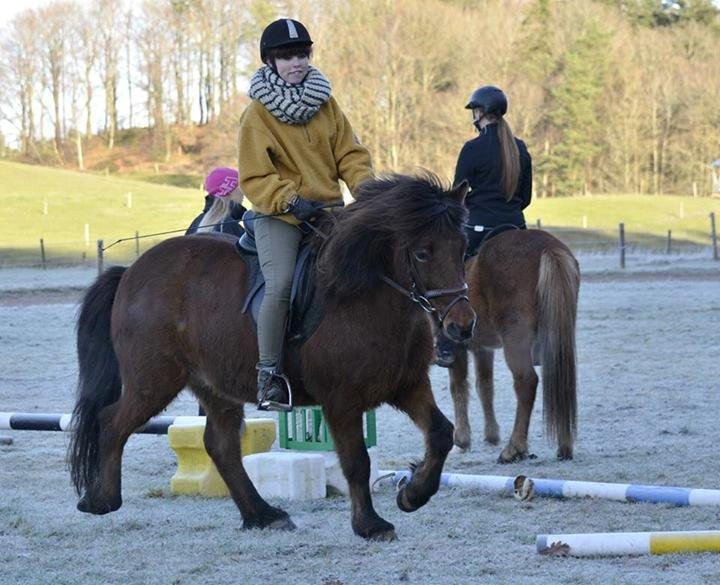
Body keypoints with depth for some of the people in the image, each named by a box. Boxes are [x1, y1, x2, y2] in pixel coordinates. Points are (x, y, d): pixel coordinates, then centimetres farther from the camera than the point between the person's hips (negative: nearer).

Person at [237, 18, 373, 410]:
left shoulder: (326, 104, 9)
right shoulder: (258, 114, -4)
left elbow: (350, 153, 9)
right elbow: (254, 178, -7)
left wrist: (366, 187, -9)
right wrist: (290, 201, -21)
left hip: (328, 209, 5)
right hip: (279, 216, -5)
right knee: (280, 286, -24)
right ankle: (269, 375, -13)